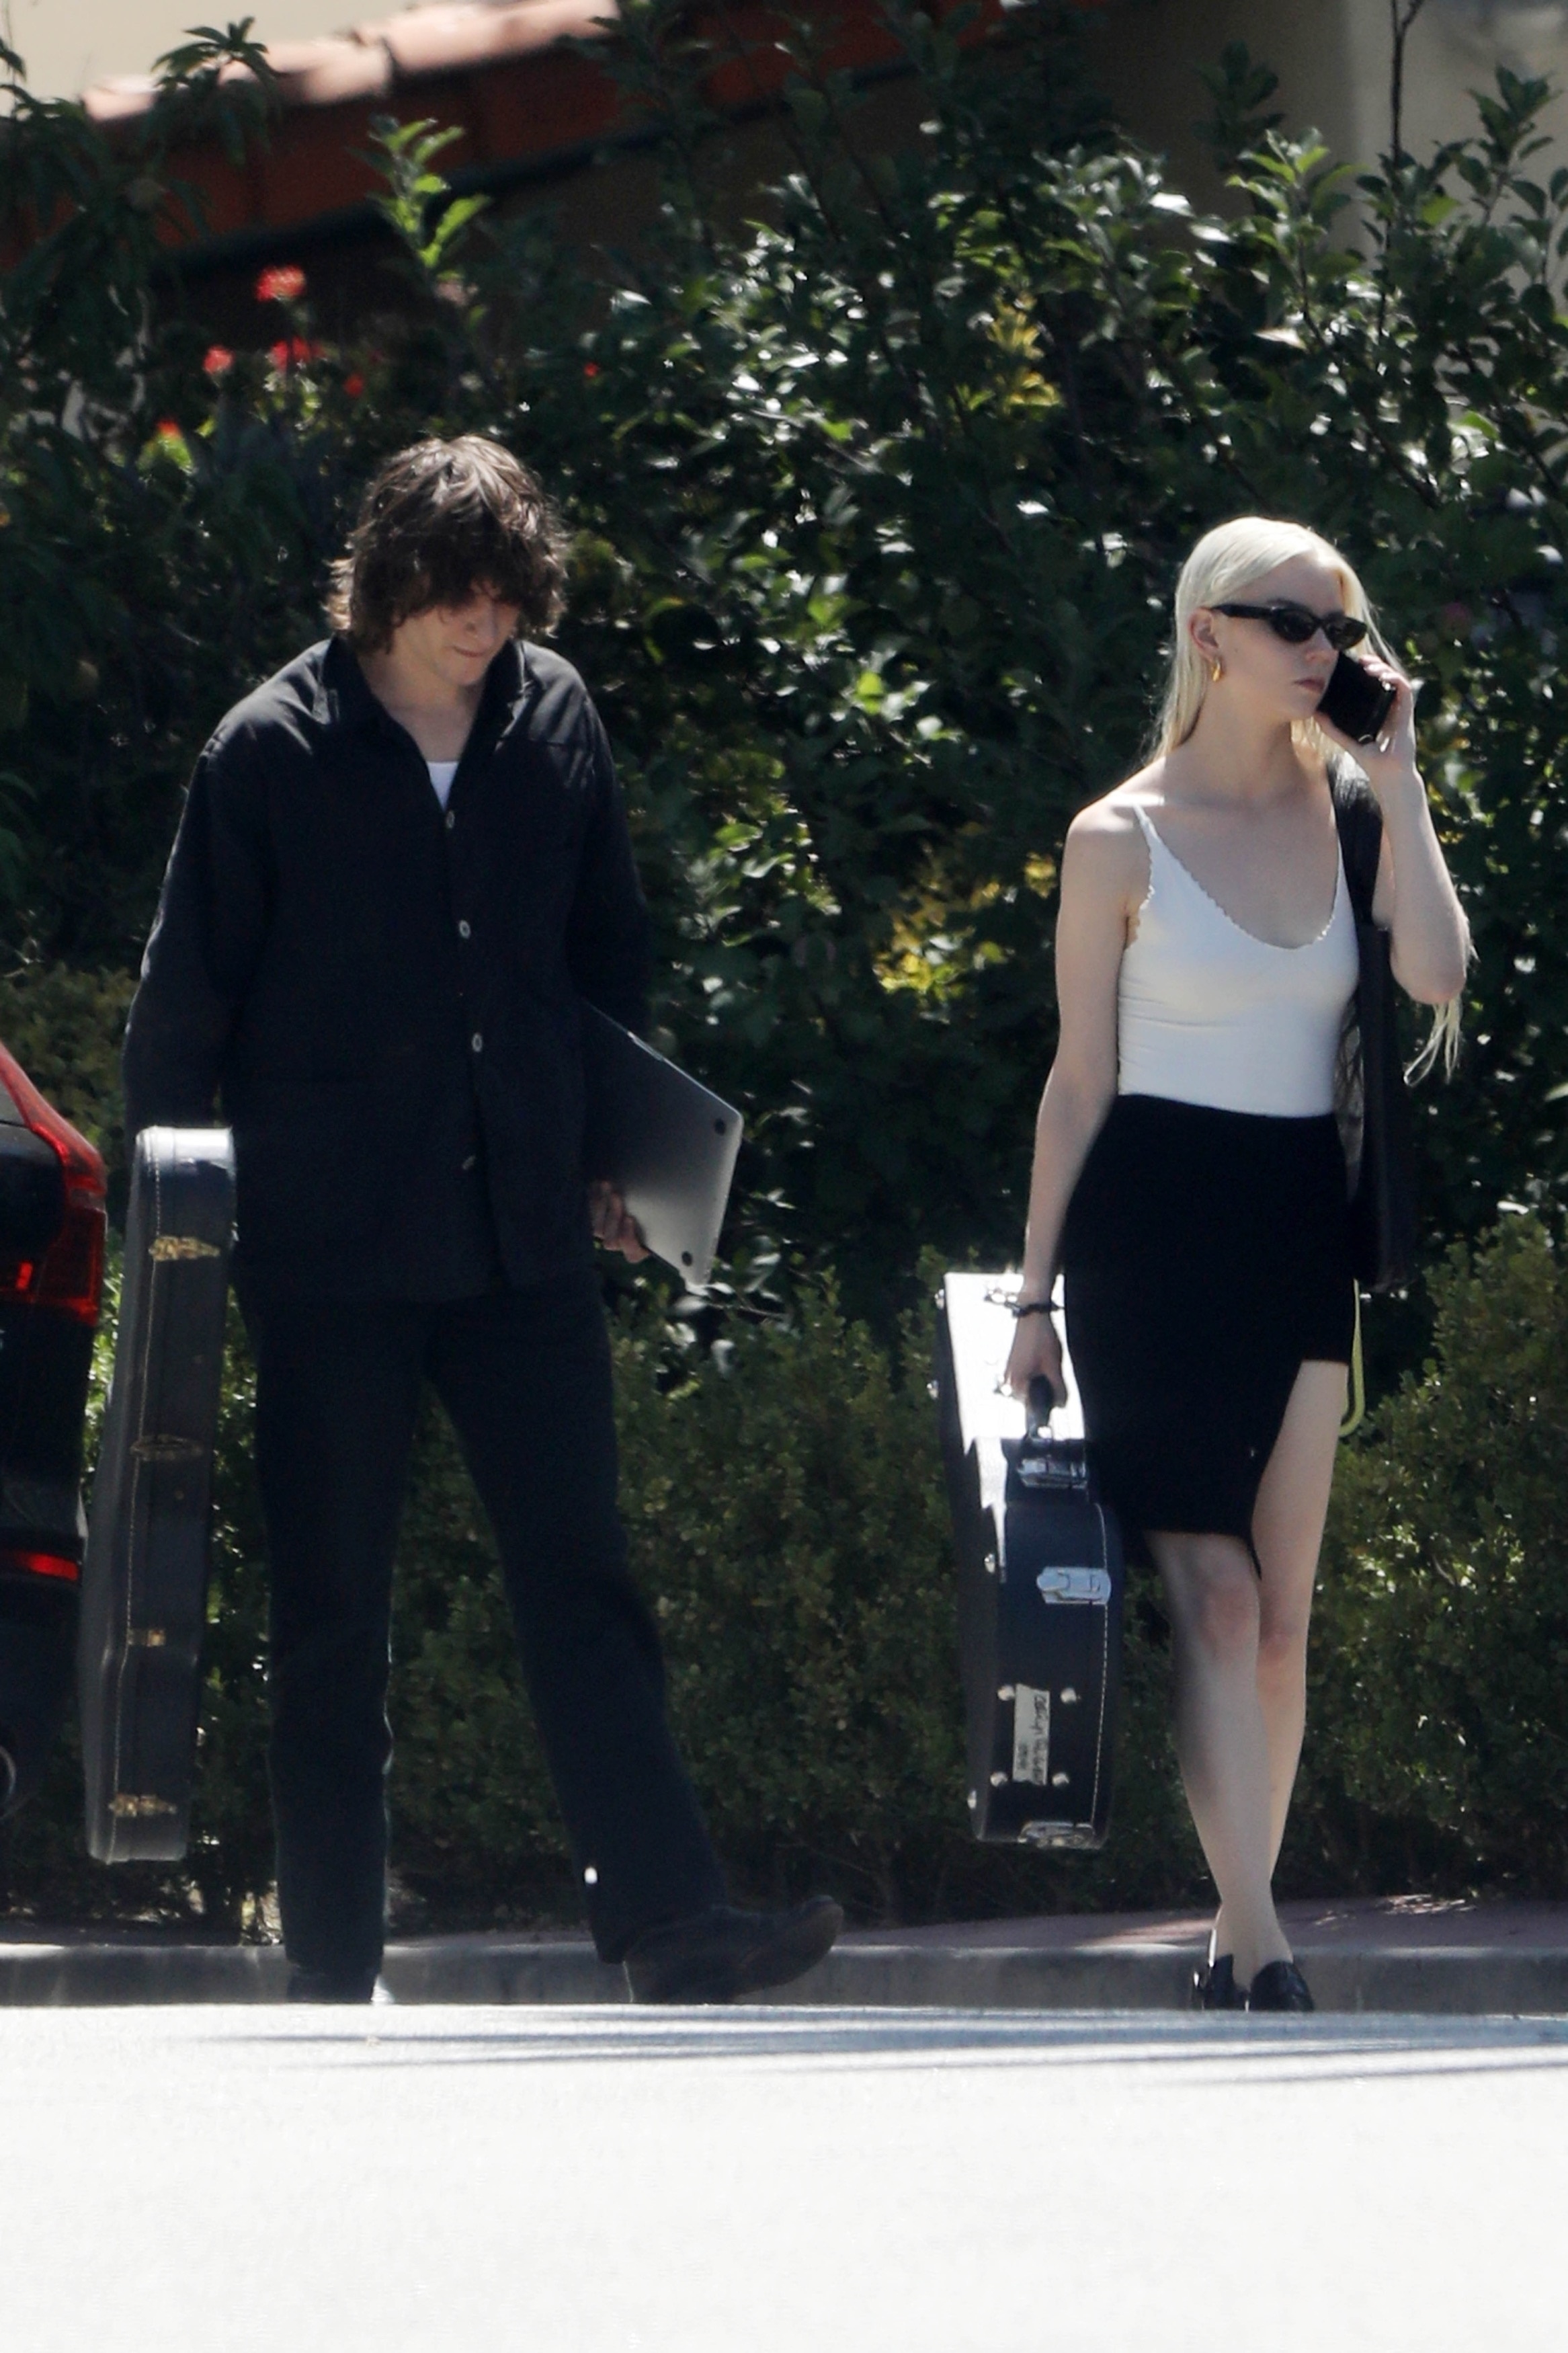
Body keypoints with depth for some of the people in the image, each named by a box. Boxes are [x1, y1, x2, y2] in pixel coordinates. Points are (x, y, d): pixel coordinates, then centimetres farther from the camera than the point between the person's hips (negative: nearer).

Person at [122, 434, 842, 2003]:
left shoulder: (553, 720, 6)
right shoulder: (273, 749, -5)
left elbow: (608, 949, 18)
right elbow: (187, 993, 0)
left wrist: (610, 1157, 17)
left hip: (520, 1228, 3)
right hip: (328, 1245, -3)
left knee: (580, 1578, -2)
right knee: (330, 1611, 3)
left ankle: (671, 1927, -7)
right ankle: (333, 1969, 7)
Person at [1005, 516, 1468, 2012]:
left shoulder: (1343, 811, 9)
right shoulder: (1123, 840, 0)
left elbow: (1435, 973, -9)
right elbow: (1080, 1082, 2)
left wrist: (1397, 776, -5)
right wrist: (1035, 1293, 2)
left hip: (1302, 1234, 4)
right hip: (1156, 1229, -4)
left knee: (1282, 1608, 4)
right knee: (1212, 1588, -13)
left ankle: (1237, 1940, 12)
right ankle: (1260, 1952, -20)